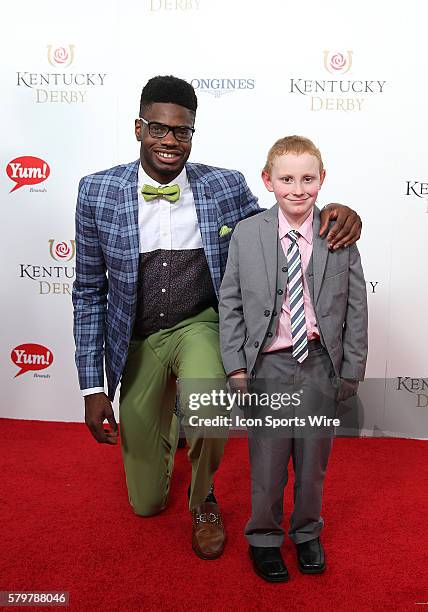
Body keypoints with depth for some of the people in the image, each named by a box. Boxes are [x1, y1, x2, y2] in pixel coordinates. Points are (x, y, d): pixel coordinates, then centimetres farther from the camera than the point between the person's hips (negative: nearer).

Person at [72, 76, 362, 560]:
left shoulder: (226, 186, -9)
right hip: (137, 342, 1)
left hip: (200, 327, 0)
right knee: (145, 502, 11)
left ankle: (202, 497, 3)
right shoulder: (97, 192, -10)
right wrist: (93, 387, -6)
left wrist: (330, 213, -17)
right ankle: (166, 427, 49)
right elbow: (89, 292, -4)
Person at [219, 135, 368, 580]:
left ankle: (307, 533, 43)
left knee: (314, 459, 17)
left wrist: (352, 371, 0)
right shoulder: (246, 234, -4)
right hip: (268, 365, -1)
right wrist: (235, 366, -5)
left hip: (322, 364, 2)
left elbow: (355, 307, 1)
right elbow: (230, 304, -1)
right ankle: (264, 538, 36)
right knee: (267, 461, 11)